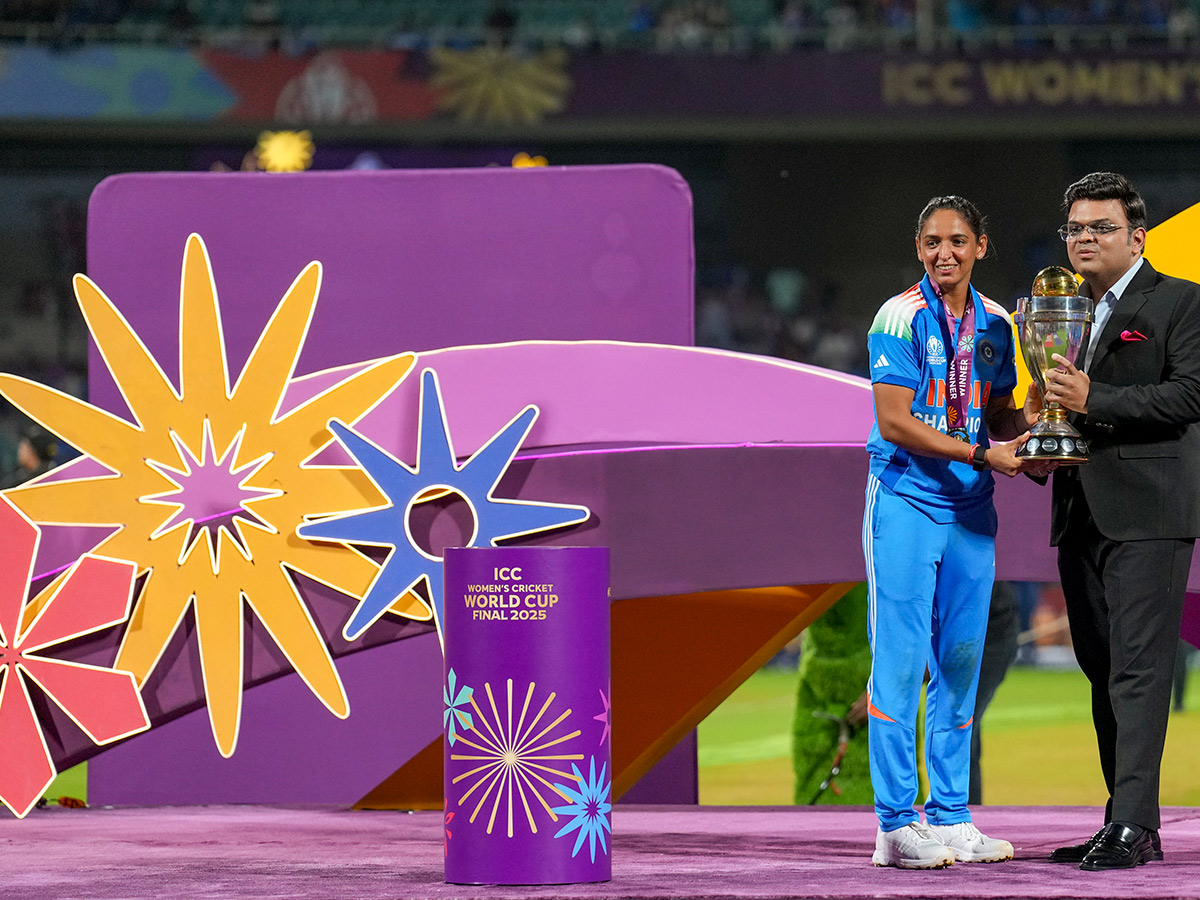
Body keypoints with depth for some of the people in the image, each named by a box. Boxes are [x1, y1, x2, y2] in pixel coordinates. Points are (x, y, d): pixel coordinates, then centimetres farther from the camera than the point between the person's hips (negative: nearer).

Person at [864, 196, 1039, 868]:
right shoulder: (901, 318, -9)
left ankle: (951, 817, 14)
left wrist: (1028, 436, -6)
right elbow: (895, 422, -15)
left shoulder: (995, 323, 9)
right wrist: (981, 454, -20)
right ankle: (897, 824, -2)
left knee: (961, 661, 8)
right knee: (901, 657, -5)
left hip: (971, 508, 6)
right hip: (906, 502, -6)